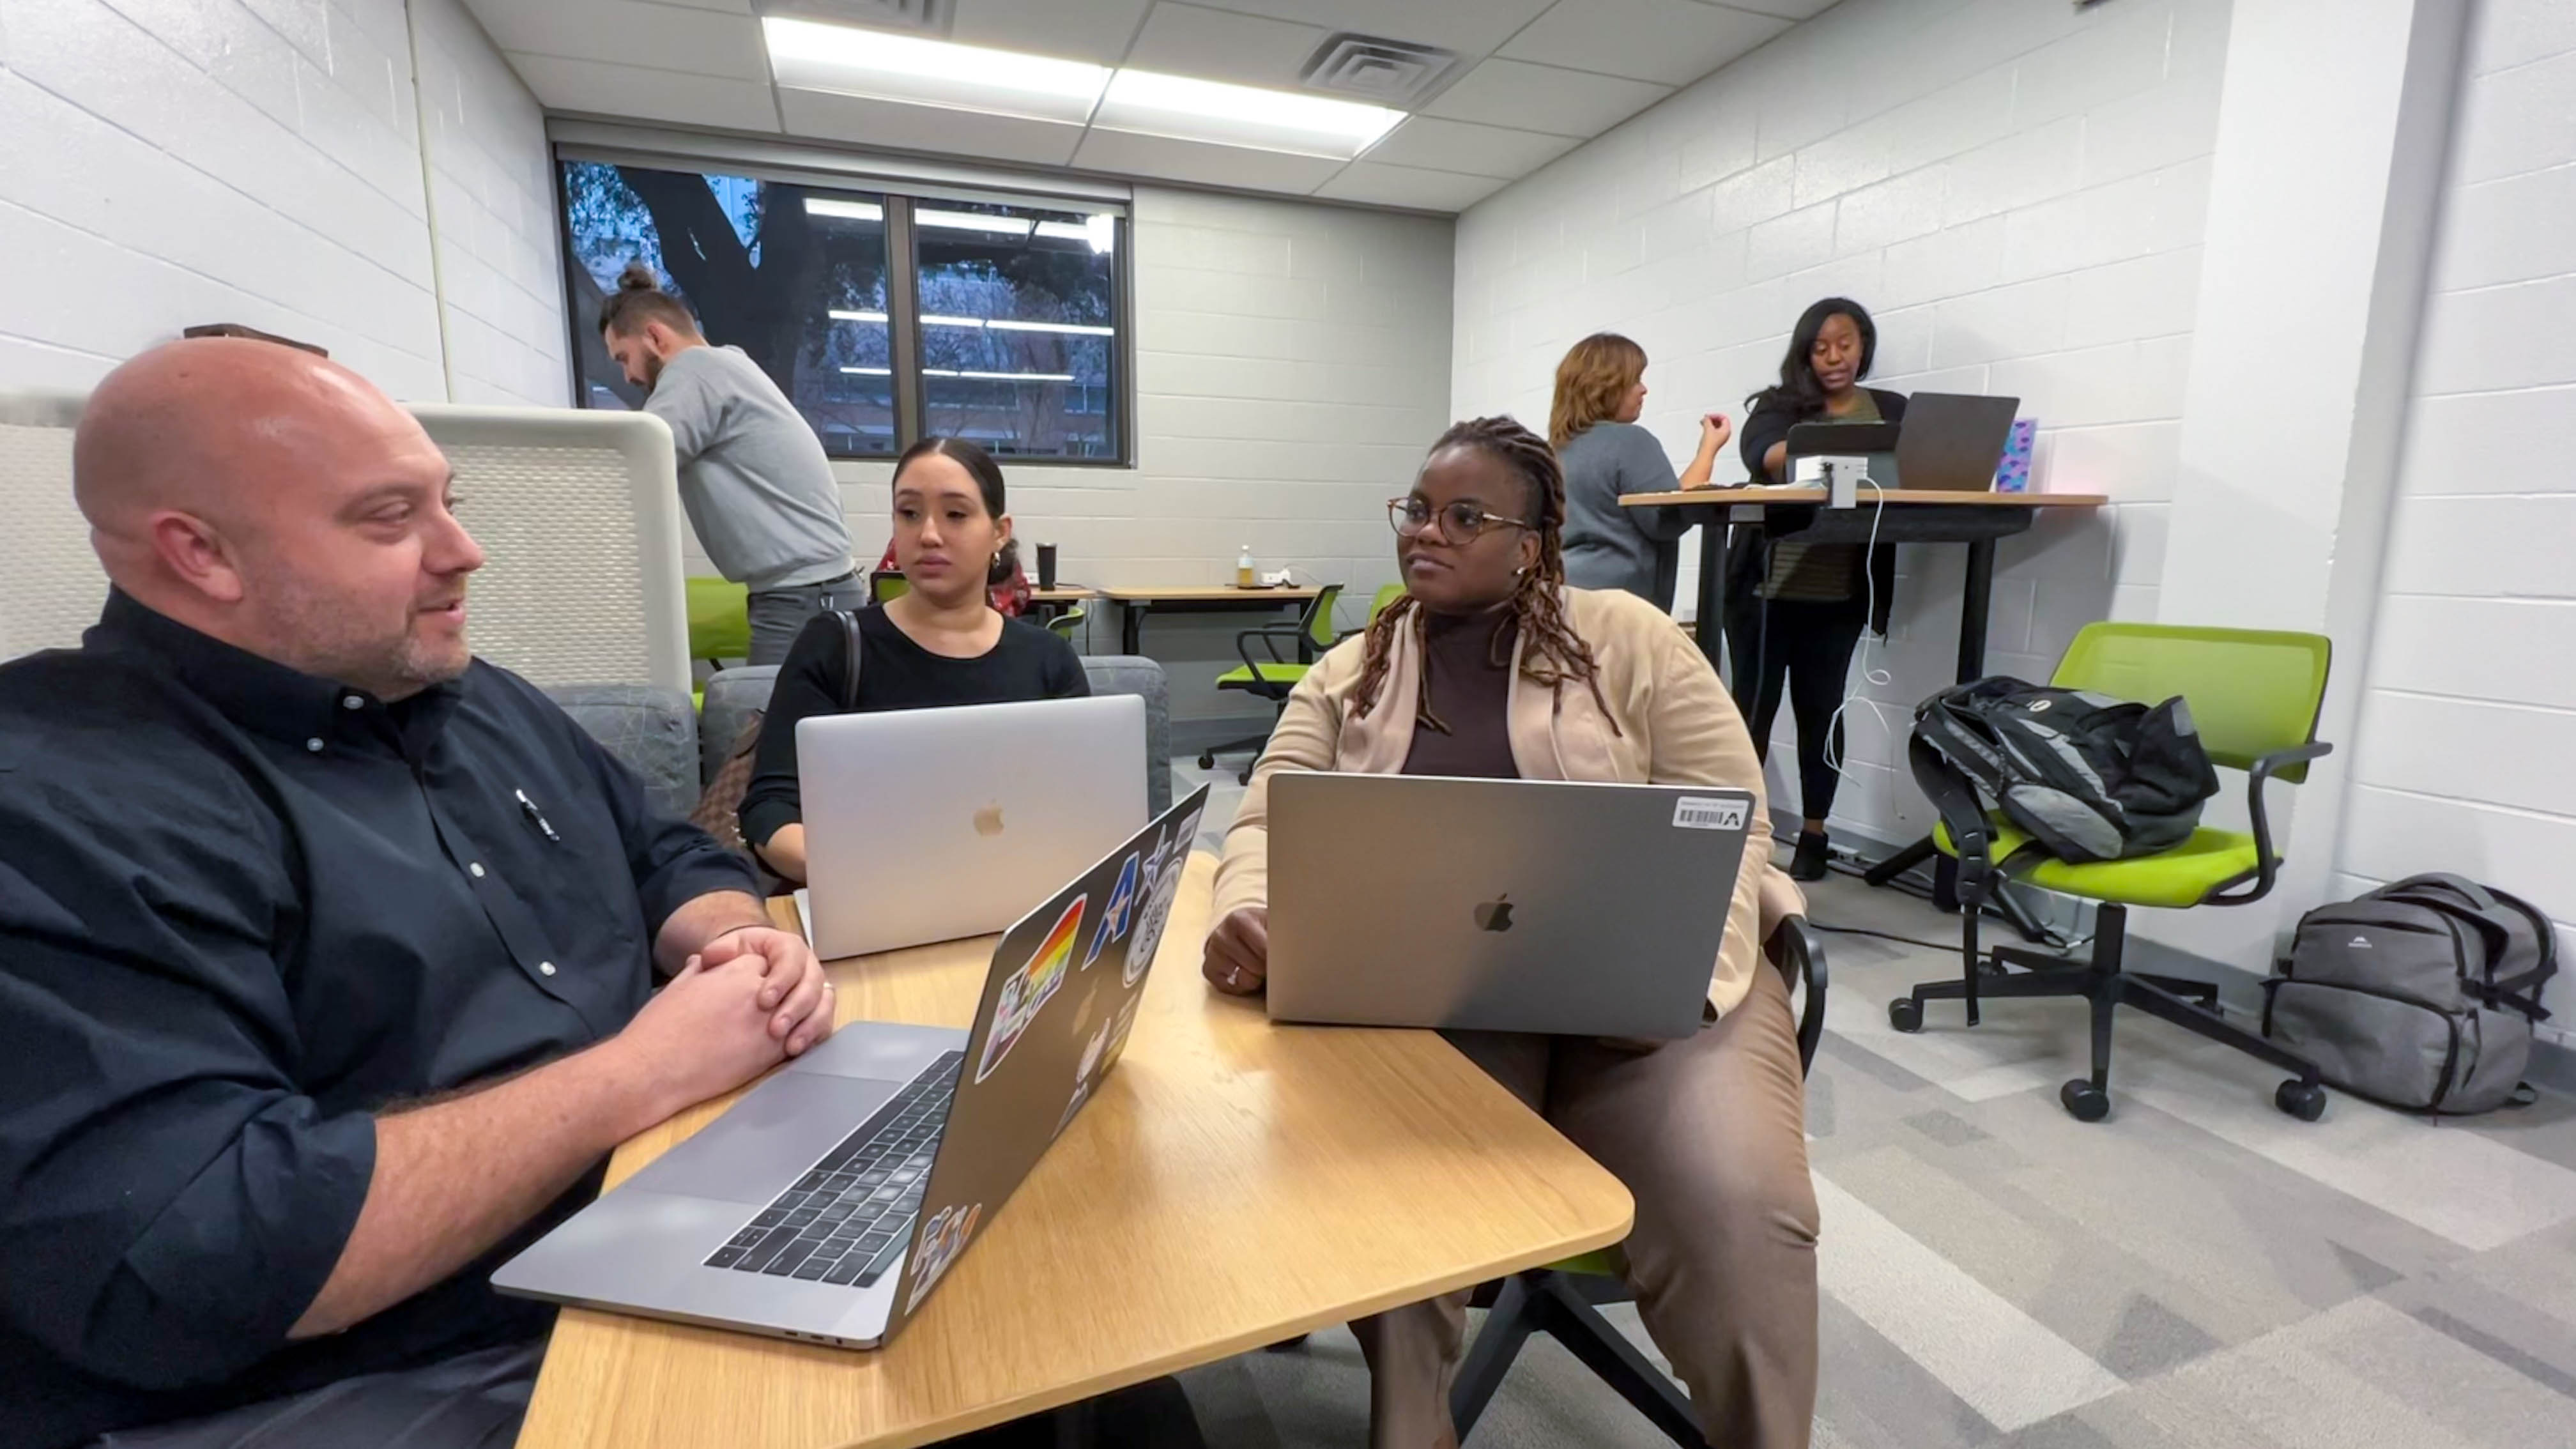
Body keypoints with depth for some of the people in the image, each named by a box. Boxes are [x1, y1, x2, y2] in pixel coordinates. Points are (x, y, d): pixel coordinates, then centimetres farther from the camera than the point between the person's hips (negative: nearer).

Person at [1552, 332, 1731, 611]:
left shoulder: (1561, 445, 15)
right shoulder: (1630, 441, -9)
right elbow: (1671, 519, -11)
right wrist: (1709, 448, -2)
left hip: (1562, 590, 8)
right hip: (1614, 596, -8)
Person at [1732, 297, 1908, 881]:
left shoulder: (1893, 410, 11)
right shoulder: (1778, 404, 6)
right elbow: (1760, 457, -14)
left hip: (1839, 594, 1)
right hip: (1764, 585, -1)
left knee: (1821, 708, 6)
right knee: (1753, 704, 3)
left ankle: (1813, 836, 16)